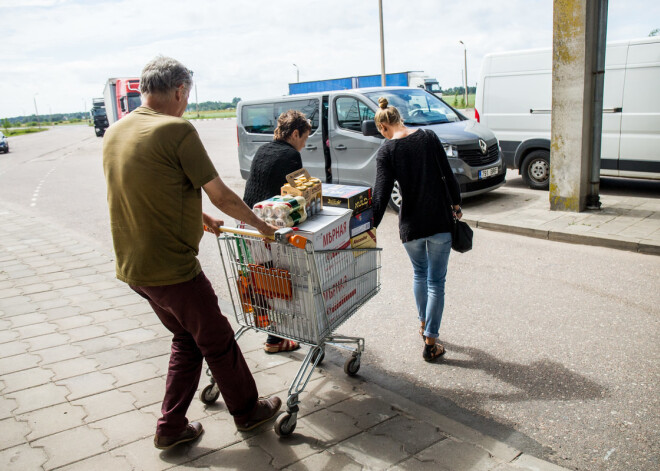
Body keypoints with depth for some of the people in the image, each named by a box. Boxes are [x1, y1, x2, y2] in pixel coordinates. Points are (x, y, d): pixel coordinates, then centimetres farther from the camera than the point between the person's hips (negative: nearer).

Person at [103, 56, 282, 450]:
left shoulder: (115, 133, 8)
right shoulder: (177, 130, -17)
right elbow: (222, 197, -13)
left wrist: (202, 217, 27)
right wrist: (261, 224, 4)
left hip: (133, 267, 8)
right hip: (172, 269, -8)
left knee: (187, 339, 23)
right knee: (218, 342, 12)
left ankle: (172, 428, 30)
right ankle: (248, 411, 32)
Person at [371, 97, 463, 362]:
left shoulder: (386, 151, -7)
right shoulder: (428, 137, -1)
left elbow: (382, 192, -13)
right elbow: (448, 175, 2)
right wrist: (456, 204, 15)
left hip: (411, 225, 0)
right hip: (440, 221, 0)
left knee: (419, 273, 26)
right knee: (436, 282, 7)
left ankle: (423, 324, 38)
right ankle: (430, 342, 10)